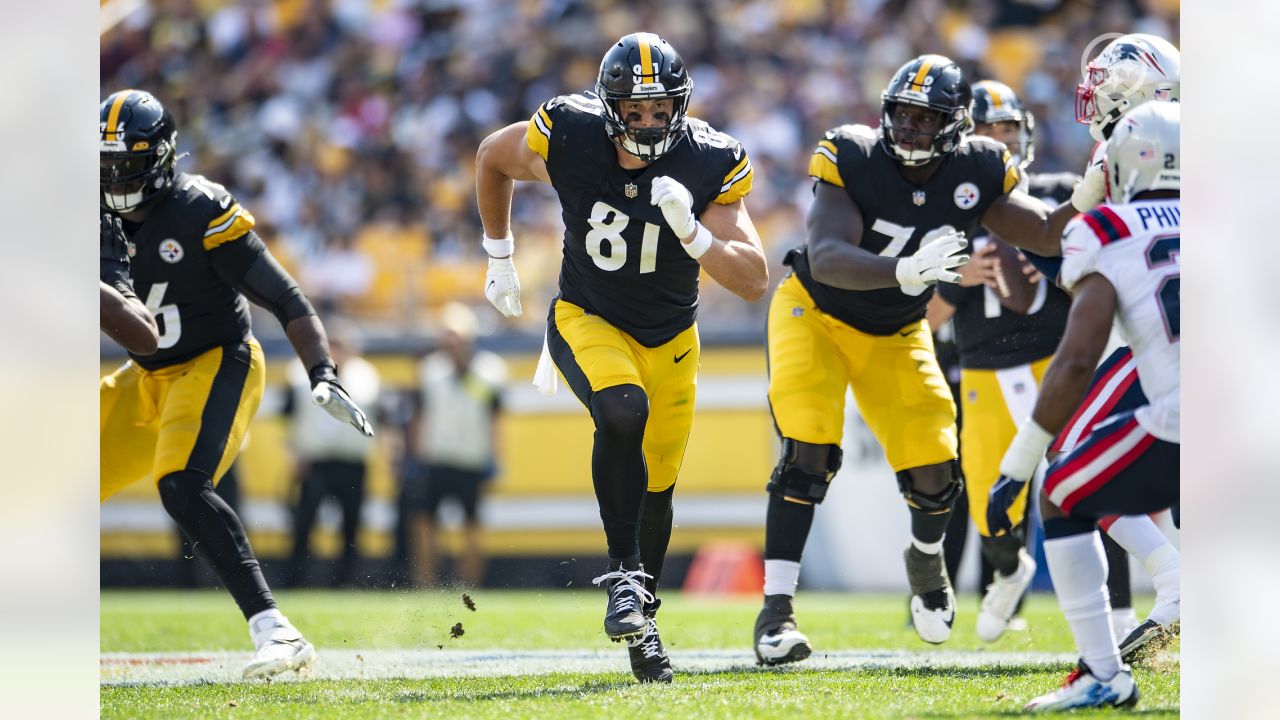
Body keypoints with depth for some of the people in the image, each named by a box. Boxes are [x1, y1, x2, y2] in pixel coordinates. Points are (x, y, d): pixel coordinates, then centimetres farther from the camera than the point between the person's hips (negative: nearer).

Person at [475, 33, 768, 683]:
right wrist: (499, 256, 8)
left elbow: (753, 281, -22)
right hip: (587, 320, -2)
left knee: (656, 488, 11)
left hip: (669, 337, 3)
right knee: (622, 411, -33)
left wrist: (691, 231, -37)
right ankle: (625, 579, -25)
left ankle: (640, 620, 33)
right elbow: (492, 156, 2)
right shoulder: (568, 137, -21)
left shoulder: (709, 164, -20)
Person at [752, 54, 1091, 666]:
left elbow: (1047, 233, -3)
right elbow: (827, 259, -39)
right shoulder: (852, 158, -27)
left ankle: (926, 559, 35)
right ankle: (776, 610, -20)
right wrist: (904, 272, -55)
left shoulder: (974, 174, -15)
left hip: (896, 336, 4)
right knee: (809, 451, -22)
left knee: (934, 472, -1)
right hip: (815, 316, -4)